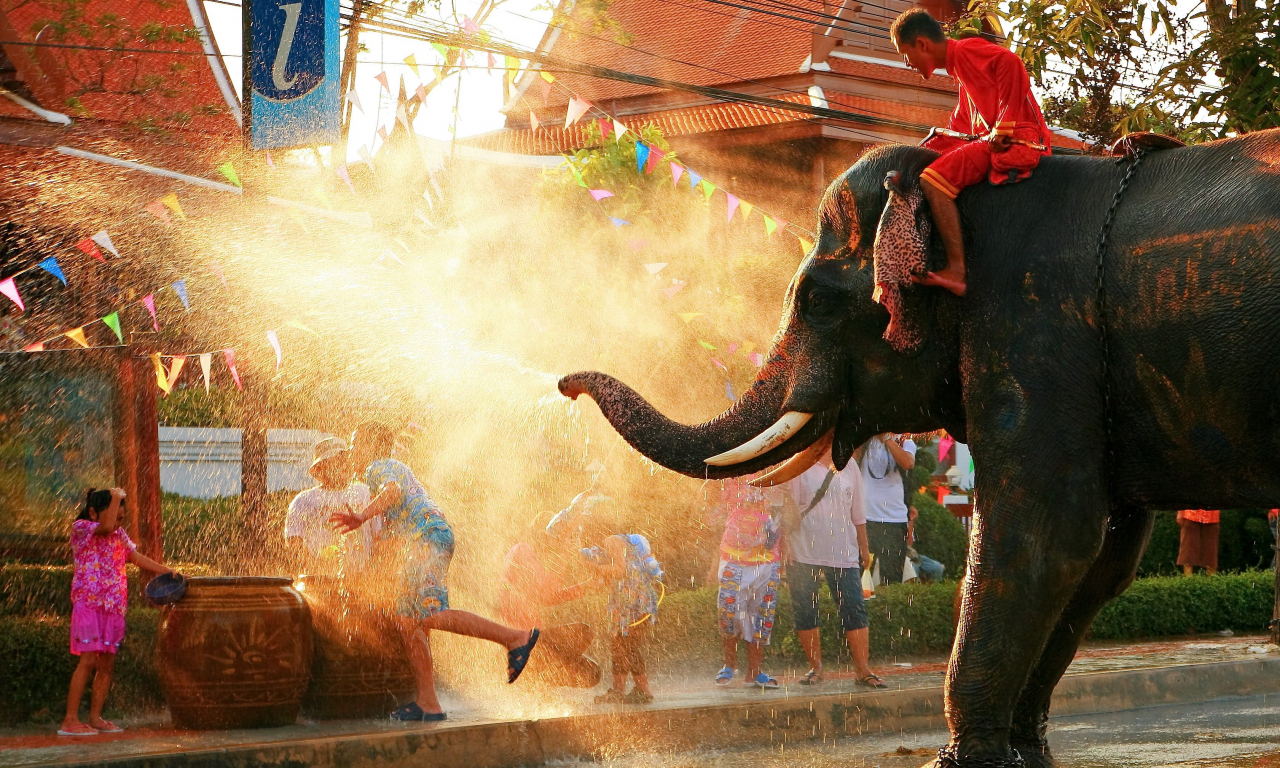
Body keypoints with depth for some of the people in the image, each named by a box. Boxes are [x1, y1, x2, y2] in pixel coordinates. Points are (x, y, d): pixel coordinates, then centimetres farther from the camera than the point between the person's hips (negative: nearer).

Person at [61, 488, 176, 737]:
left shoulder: (119, 534, 17)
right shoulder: (81, 528, -5)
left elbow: (137, 557, 16)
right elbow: (105, 526, -23)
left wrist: (167, 571, 6)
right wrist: (116, 497, -11)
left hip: (113, 607, 7)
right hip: (89, 603, -7)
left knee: (107, 664, 5)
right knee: (88, 660, -14)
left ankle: (95, 718, 11)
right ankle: (70, 720, -13)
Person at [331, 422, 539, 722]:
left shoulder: (379, 467, 3)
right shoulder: (397, 468, 33)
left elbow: (392, 491, -20)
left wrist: (363, 516, -33)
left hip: (428, 536, -10)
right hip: (418, 543, 10)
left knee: (431, 615, -24)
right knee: (407, 621, 2)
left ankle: (515, 638, -22)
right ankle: (427, 703, -5)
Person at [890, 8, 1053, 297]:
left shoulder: (968, 52, -8)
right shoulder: (960, 68, 24)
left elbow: (1009, 62, -26)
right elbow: (959, 130, 27)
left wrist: (1001, 131, -24)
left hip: (1017, 140, -11)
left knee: (934, 180, -24)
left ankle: (957, 271, -30)